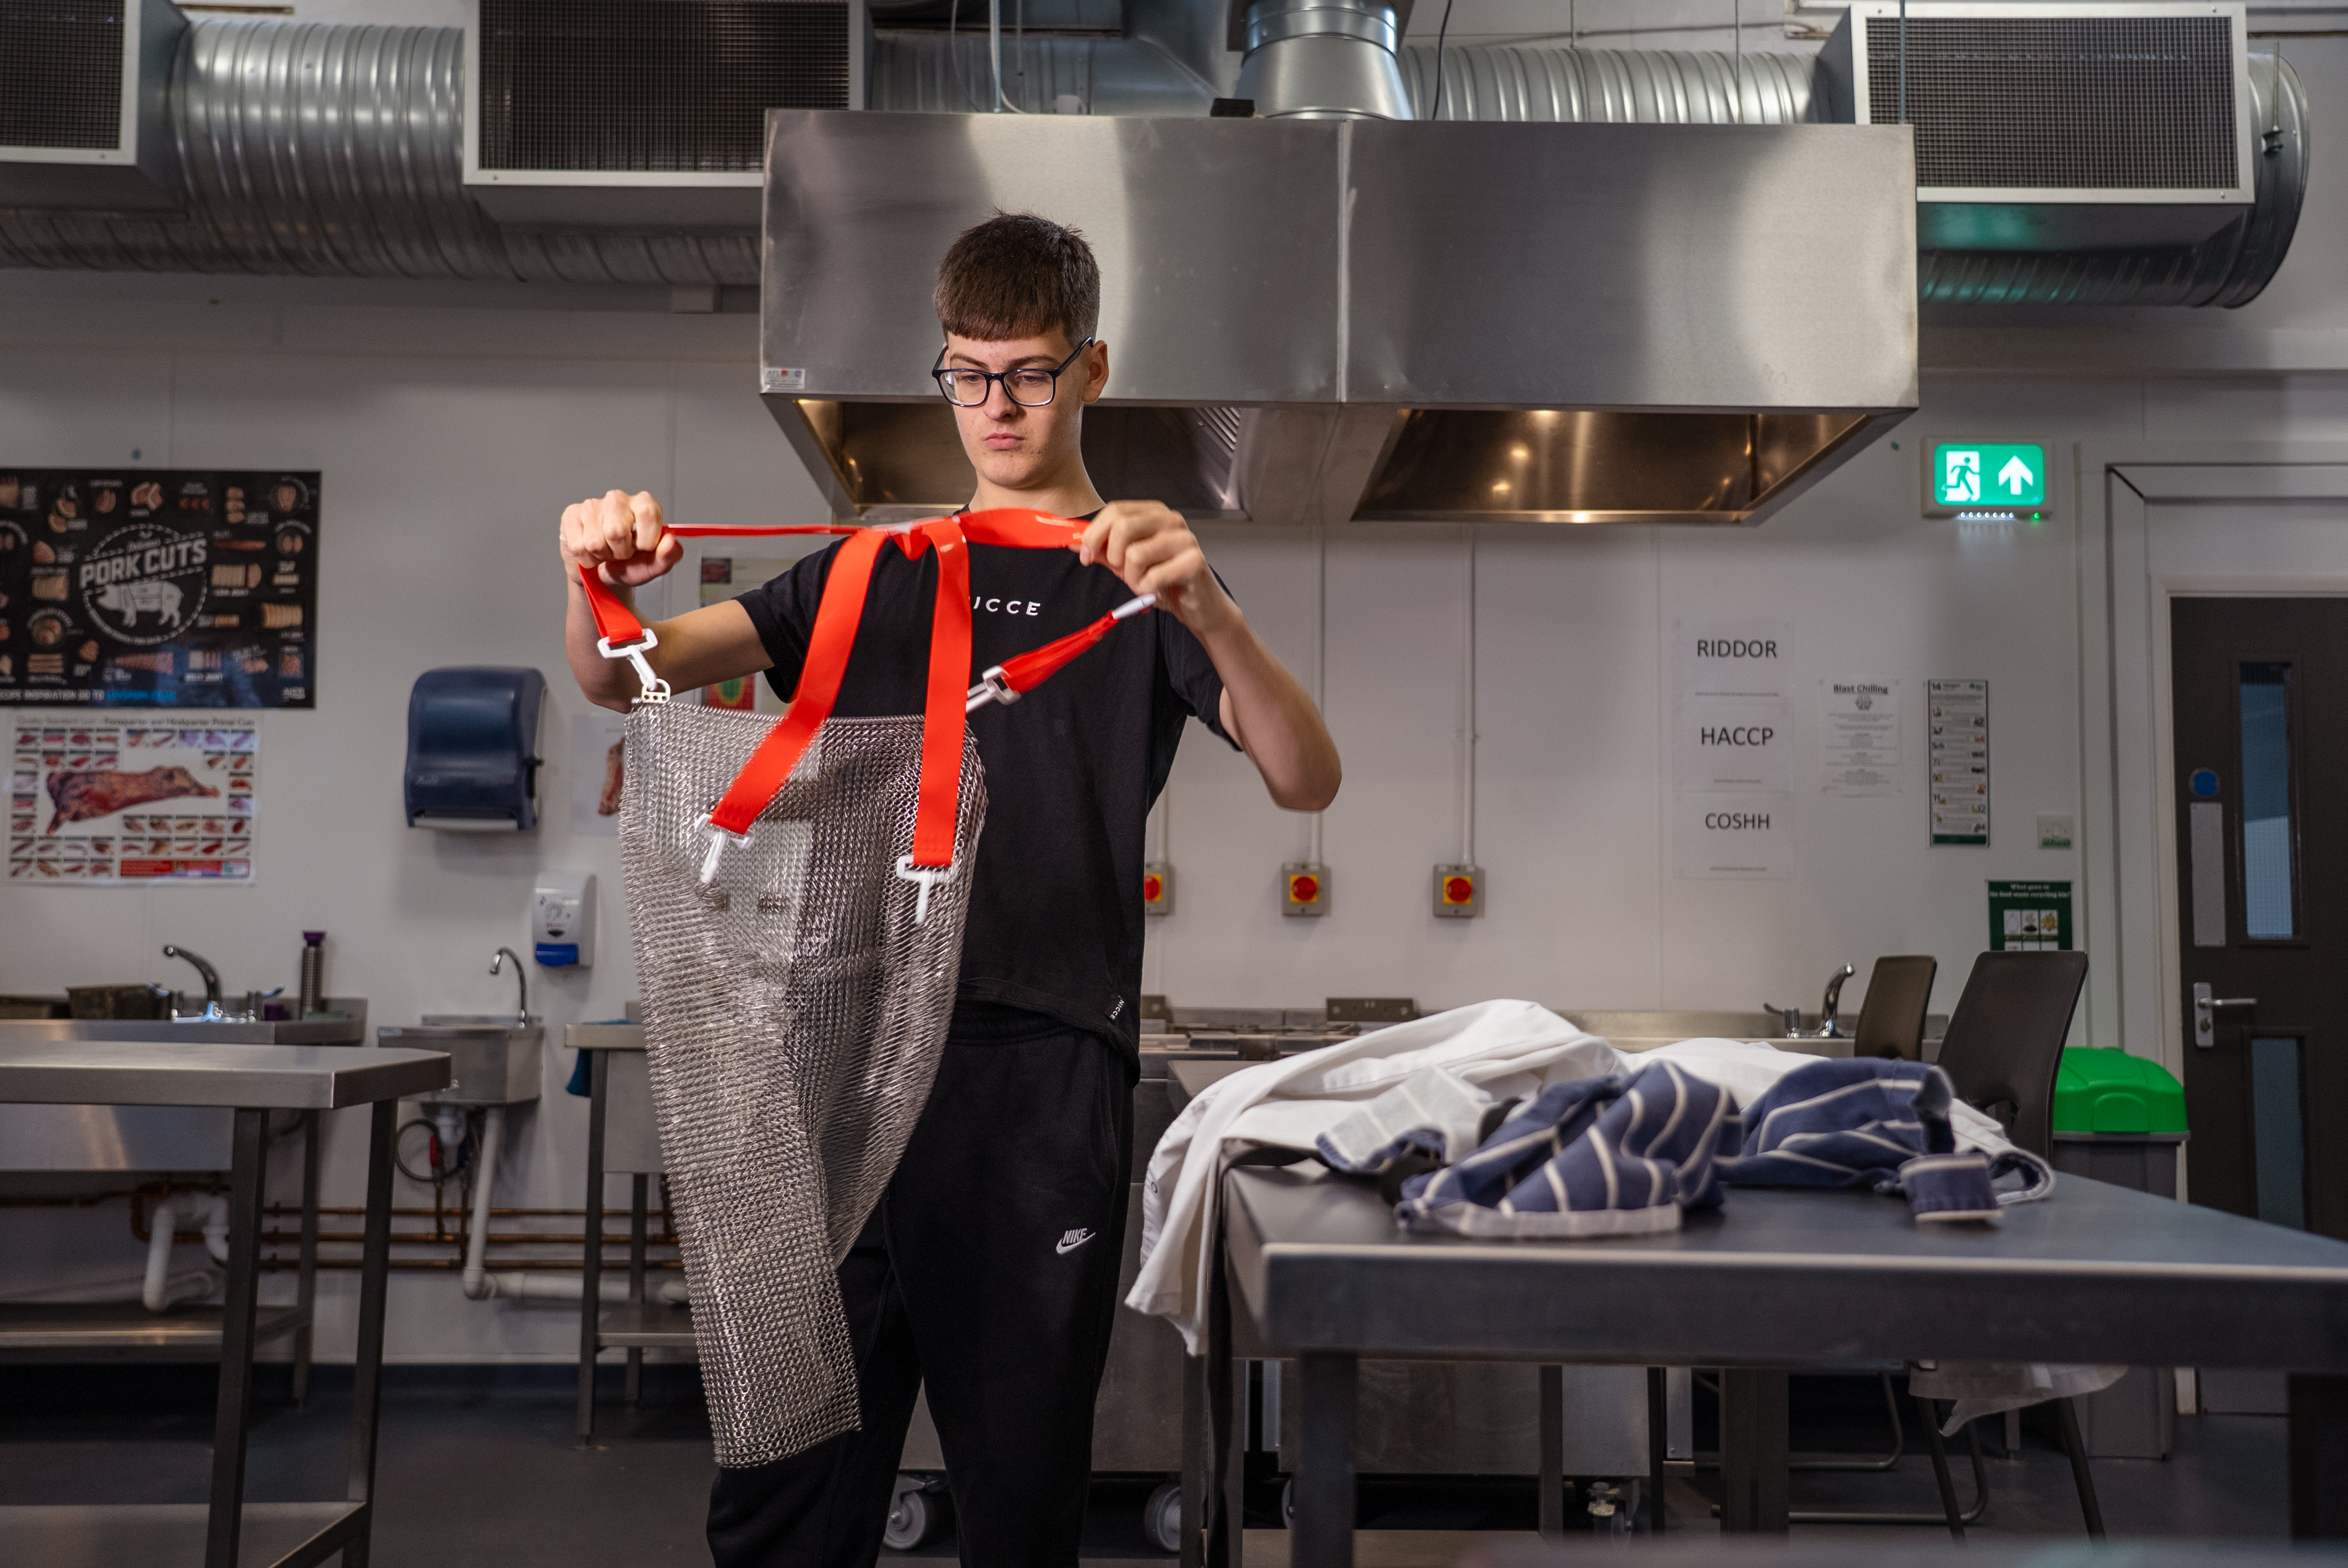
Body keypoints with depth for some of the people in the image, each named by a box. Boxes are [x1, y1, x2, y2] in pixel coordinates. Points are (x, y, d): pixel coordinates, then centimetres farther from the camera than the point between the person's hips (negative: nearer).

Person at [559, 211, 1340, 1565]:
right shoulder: (876, 571, 17)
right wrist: (600, 584, -12)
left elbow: (1308, 781, -9)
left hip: (1044, 1075, -3)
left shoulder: (1143, 580, 7)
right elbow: (625, 682, 11)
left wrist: (1208, 610, -28)